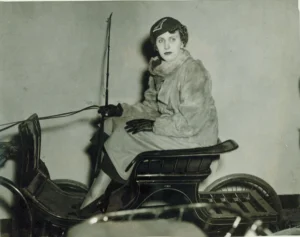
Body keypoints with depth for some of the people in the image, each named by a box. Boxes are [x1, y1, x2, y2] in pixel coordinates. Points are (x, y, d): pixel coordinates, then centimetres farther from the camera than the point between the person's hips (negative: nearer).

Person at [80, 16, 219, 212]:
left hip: (193, 137, -9)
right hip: (167, 127, 9)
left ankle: (96, 193, 1)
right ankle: (97, 192, -4)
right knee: (113, 123, 0)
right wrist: (121, 110, -2)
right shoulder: (160, 70, 6)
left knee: (125, 135, -17)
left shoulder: (193, 71, -19)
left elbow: (192, 122, -24)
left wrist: (153, 125, -22)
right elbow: (152, 106, 13)